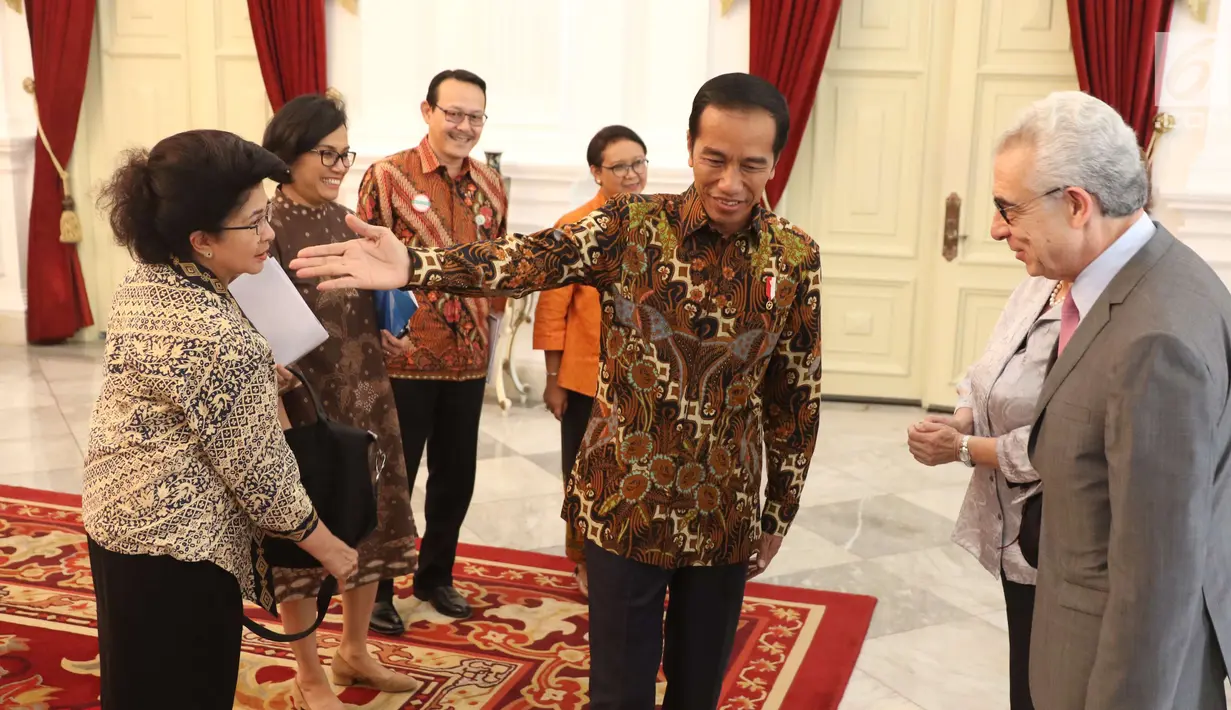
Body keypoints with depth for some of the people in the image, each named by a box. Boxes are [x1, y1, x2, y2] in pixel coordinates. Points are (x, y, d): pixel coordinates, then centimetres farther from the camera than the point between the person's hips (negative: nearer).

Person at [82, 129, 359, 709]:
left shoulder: (143, 281, -1)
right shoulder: (216, 336, -29)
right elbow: (255, 468, -21)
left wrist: (261, 382, 10)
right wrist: (326, 546, -8)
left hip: (115, 514, 9)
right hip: (178, 545, -9)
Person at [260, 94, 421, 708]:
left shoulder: (343, 218, 8)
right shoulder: (266, 226, -14)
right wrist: (277, 415, -24)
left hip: (363, 397, 7)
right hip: (301, 404, -7)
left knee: (369, 522, 17)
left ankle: (354, 651, 38)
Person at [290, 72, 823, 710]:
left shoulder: (795, 259, -3)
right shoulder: (630, 227, -9)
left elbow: (796, 396, 4)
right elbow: (531, 258, -26)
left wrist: (779, 513, 9)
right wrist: (412, 265, -43)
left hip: (726, 515, 2)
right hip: (626, 504, -2)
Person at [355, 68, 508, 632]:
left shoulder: (492, 187, 7)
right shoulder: (386, 176, -8)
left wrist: (488, 325, 13)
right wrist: (379, 327, -14)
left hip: (468, 360, 5)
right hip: (404, 359, -5)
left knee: (456, 477, 15)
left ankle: (435, 576, 35)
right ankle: (376, 588, 24)